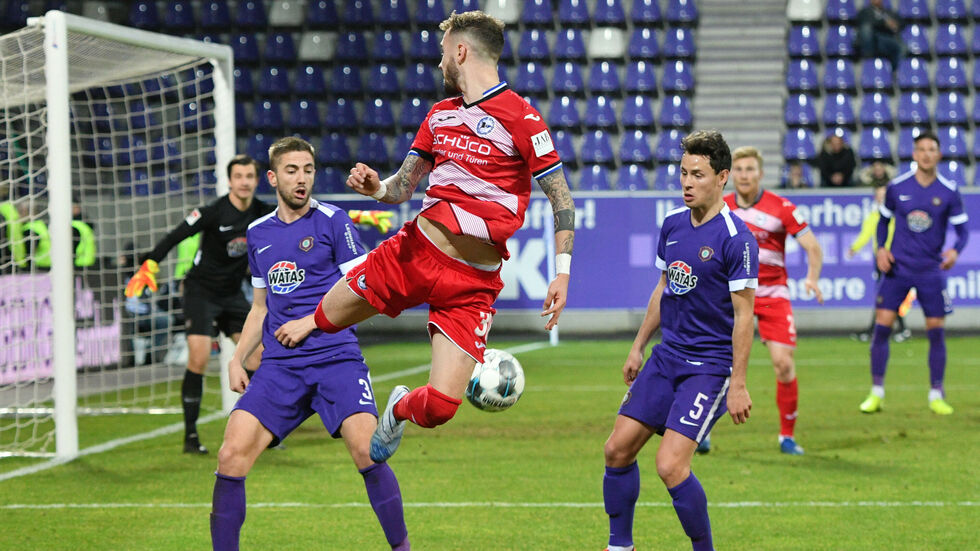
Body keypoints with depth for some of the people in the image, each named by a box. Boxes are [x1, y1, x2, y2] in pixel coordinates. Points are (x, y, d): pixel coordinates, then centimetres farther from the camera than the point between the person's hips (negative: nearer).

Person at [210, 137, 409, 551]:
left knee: (366, 449, -22)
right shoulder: (258, 233, 15)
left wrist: (309, 323, -9)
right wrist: (237, 359, 14)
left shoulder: (332, 221, 1)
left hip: (336, 357, -4)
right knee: (232, 454, -13)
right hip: (280, 365, 4)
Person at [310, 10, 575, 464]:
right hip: (414, 251, 5)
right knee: (323, 318, 6)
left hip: (473, 281, -5)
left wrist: (562, 272, -14)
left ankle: (399, 410, 24)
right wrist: (376, 187, -6)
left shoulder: (520, 119, -11)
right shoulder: (440, 114, 11)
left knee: (439, 406, -11)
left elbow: (560, 196, -8)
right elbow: (402, 186, 17)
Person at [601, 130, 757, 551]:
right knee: (618, 449, 5)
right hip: (666, 355, 7)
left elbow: (743, 315, -16)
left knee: (670, 466, -17)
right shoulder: (673, 224, 7)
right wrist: (638, 347, 21)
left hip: (710, 366, -7)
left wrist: (738, 384, -18)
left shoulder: (736, 239, -15)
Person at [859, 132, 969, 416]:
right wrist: (881, 248, -3)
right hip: (898, 267, 0)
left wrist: (955, 250, -19)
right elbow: (883, 221, 13)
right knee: (882, 326, -6)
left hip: (931, 270, 0)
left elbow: (962, 230, 2)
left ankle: (937, 395, 12)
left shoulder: (949, 192, -2)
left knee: (936, 331, 0)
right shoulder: (896, 187, 0)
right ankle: (876, 394, 4)